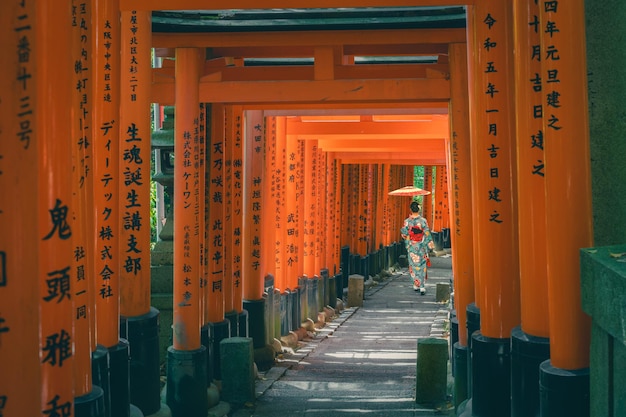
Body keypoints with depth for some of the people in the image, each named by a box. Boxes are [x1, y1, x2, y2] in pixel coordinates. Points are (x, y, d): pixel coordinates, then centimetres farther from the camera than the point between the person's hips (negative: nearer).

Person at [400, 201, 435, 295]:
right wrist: (430, 245, 1)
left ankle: (416, 284, 17)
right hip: (421, 246, -1)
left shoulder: (407, 221, -9)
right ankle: (421, 286, -2)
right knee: (422, 265, 5)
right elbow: (427, 234, -8)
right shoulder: (423, 220, -11)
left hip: (411, 247, 1)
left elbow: (403, 233, -2)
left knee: (413, 265, 14)